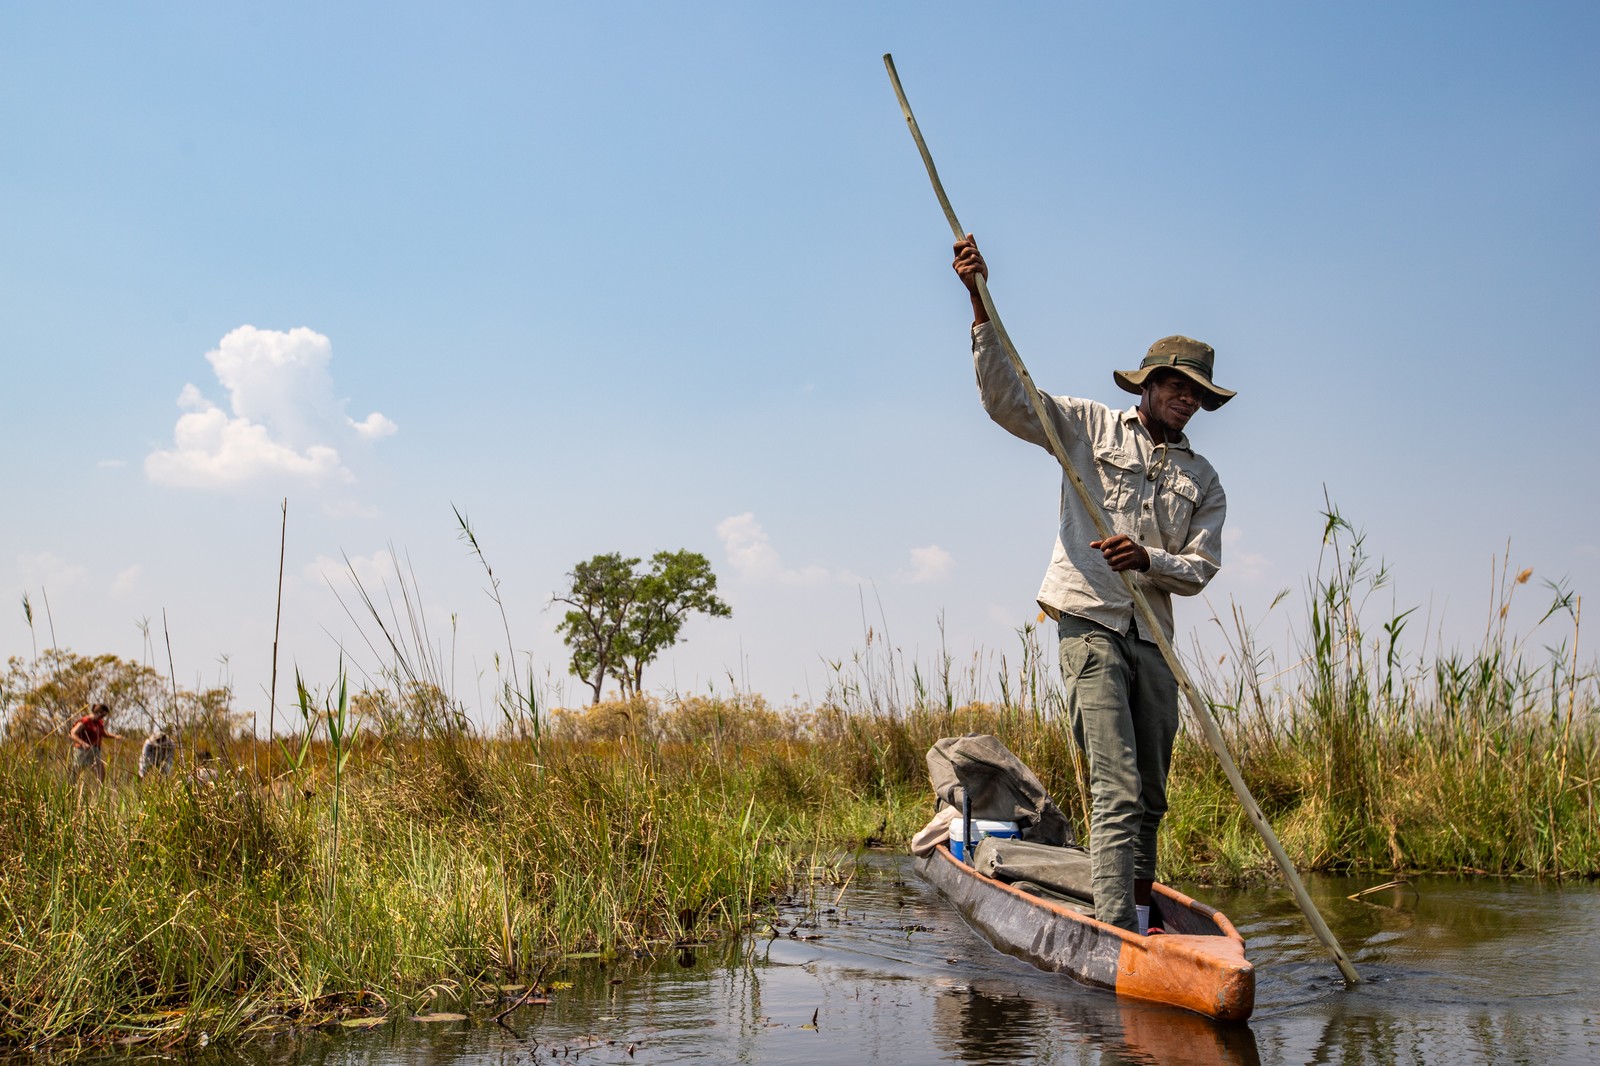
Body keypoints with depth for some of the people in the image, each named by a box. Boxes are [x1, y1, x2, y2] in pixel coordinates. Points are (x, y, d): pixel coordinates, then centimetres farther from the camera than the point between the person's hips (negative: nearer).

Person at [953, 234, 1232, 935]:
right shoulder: (1089, 427, 7)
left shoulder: (1203, 481, 16)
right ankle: (1116, 934, -16)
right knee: (1117, 787, -15)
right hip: (1090, 624, -5)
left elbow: (1200, 569, 6)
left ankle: (1139, 921, 21)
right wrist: (981, 306, -15)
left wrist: (1148, 560, -16)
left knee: (1150, 796, 9)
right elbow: (1005, 398, -4)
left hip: (1152, 639, 5)